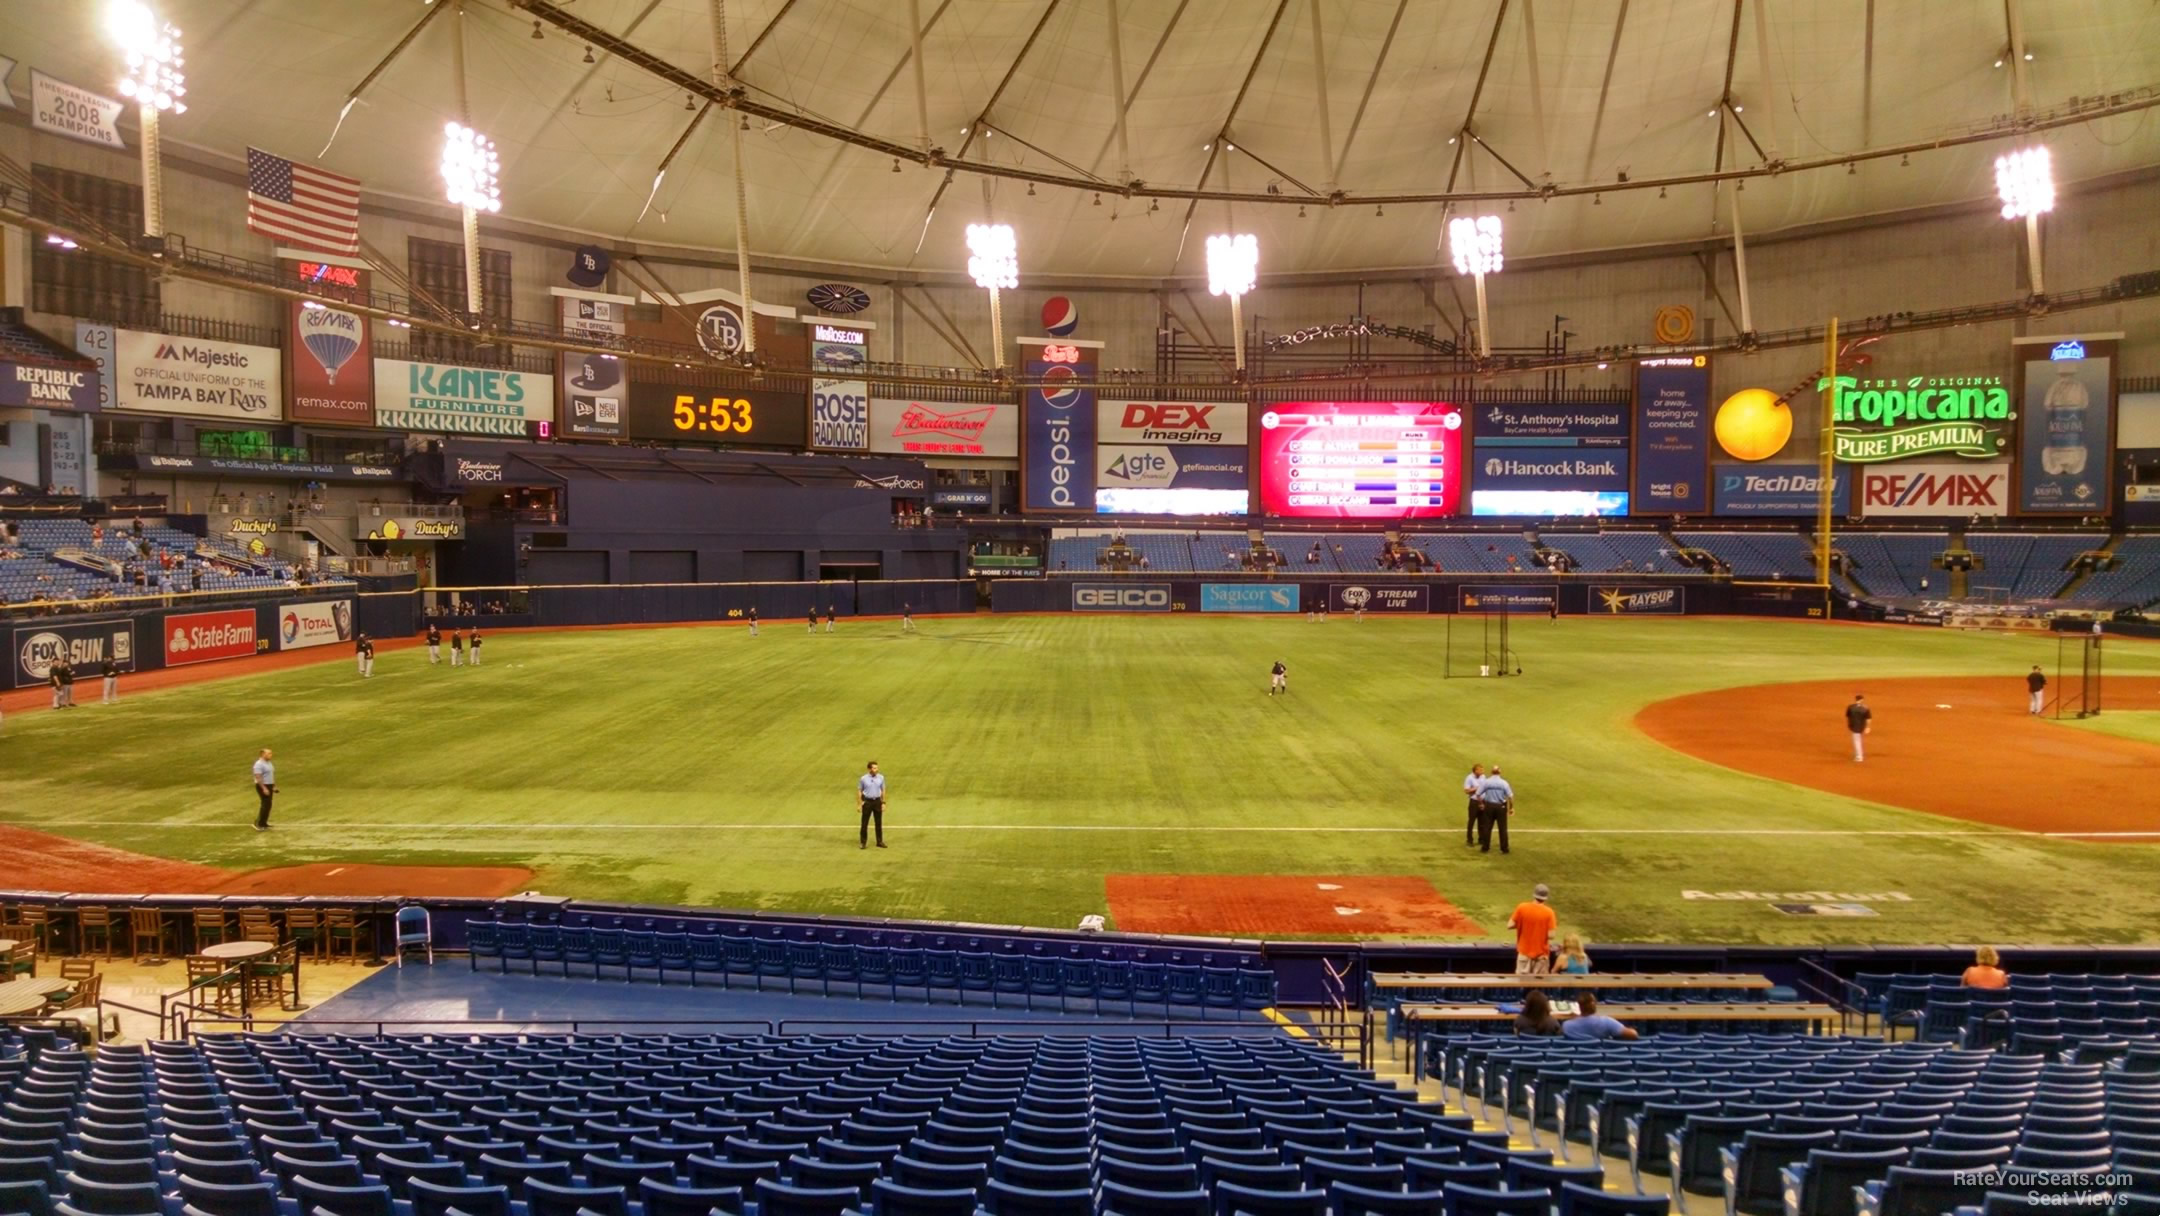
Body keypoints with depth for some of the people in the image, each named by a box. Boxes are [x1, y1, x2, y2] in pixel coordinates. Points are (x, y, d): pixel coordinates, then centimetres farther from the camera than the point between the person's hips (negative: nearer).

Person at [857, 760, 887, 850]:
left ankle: (880, 842, 16)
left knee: (879, 822, 7)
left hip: (877, 801, 2)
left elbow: (883, 790, 8)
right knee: (864, 823, 1)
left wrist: (883, 803, 4)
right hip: (867, 801, -2)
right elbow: (859, 791, 1)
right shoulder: (863, 778, -6)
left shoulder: (881, 777, 1)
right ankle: (863, 842, 9)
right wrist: (859, 804, -3)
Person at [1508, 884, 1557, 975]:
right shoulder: (1548, 912, -13)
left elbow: (1510, 925, -7)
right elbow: (1551, 935, -16)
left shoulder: (1522, 907, -9)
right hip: (1541, 953, -2)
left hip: (1524, 951, 2)